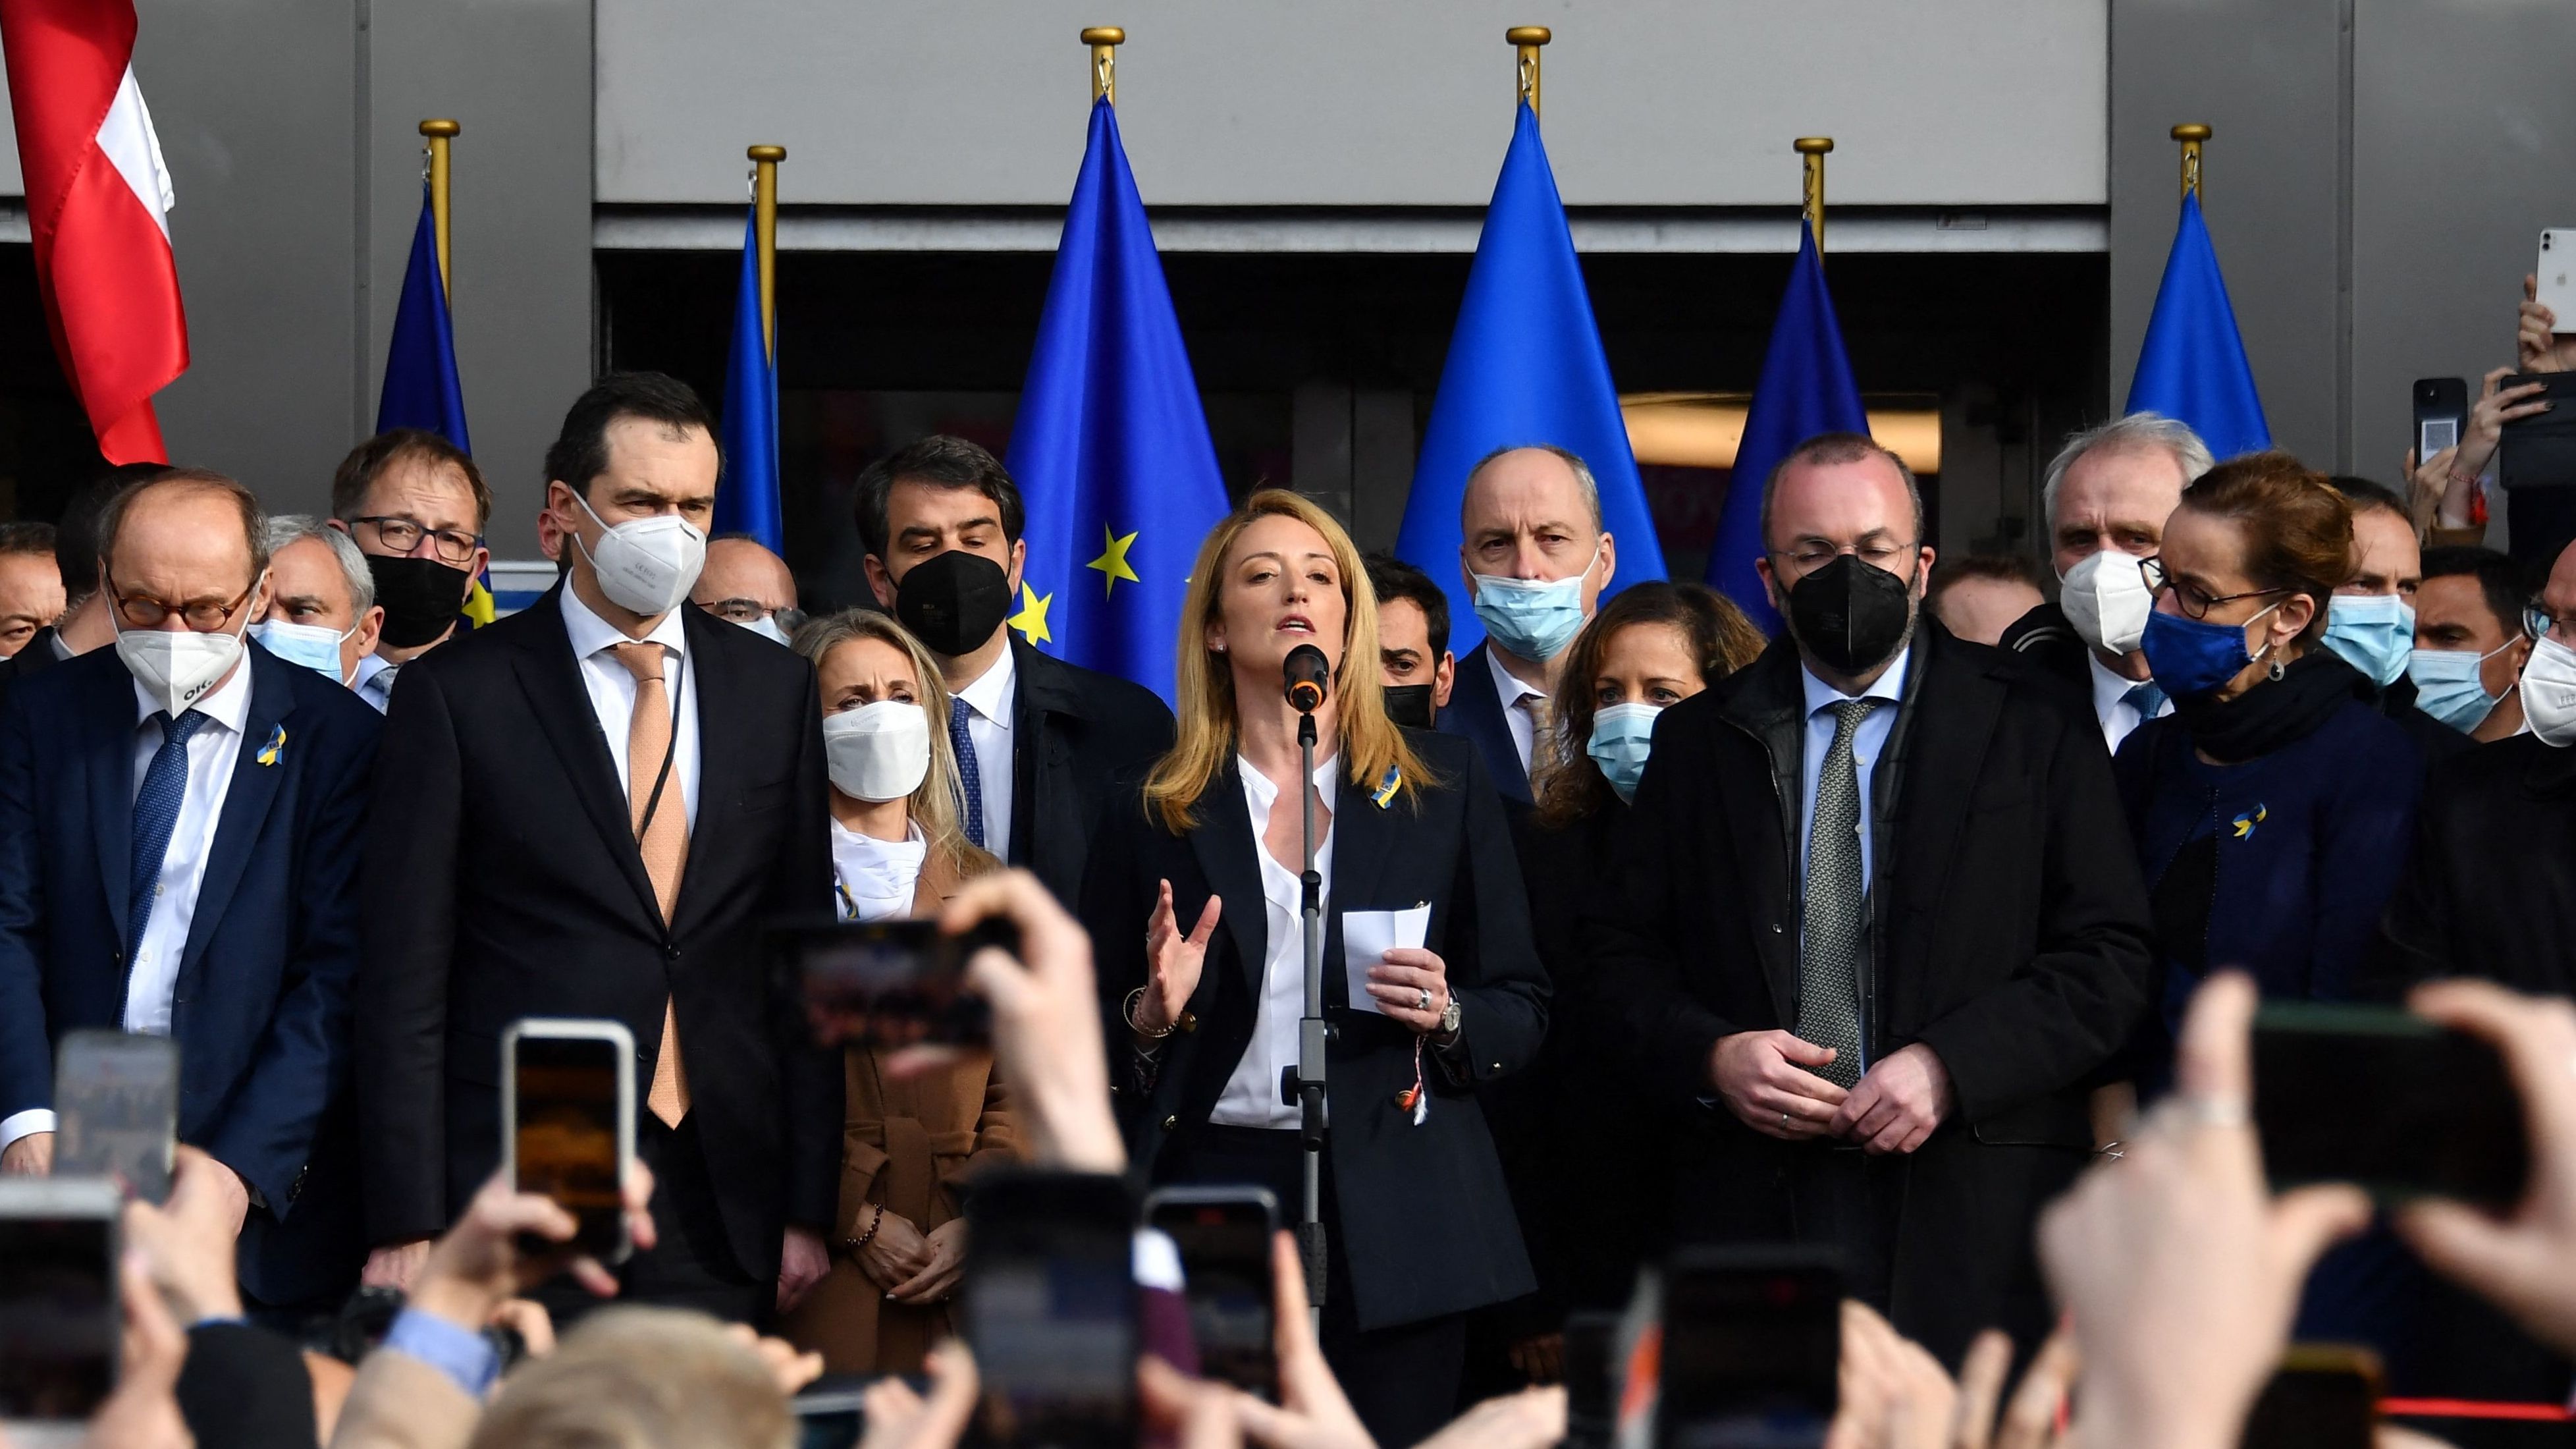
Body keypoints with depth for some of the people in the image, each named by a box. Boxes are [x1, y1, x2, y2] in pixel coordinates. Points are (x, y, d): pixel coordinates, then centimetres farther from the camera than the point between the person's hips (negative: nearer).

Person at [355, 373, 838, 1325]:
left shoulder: (776, 690, 11)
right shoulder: (457, 693, 0)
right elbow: (403, 982, -2)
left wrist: (808, 1208, 7)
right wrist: (406, 1227, -8)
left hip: (719, 1211, 3)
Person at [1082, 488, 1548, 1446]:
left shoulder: (1443, 784, 9)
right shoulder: (1154, 816, 8)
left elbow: (1525, 1009, 10)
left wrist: (1447, 1015, -10)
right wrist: (1151, 1014, -9)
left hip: (1394, 1215, 0)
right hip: (1211, 1191, 0)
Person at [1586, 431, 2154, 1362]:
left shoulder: (2036, 730, 6)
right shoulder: (1696, 743, 13)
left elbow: (2110, 960, 1)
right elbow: (1619, 950, 13)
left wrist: (1951, 1068, -12)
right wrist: (1709, 1055, -7)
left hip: (1971, 1214, -2)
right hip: (1753, 1207, 2)